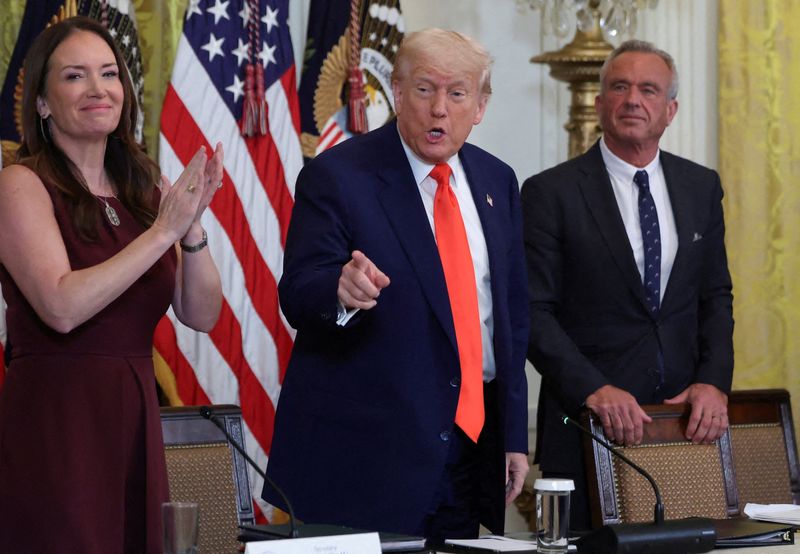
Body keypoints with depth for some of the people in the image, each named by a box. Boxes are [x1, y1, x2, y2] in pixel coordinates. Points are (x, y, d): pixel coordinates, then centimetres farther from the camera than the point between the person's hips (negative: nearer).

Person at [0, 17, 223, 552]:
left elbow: (202, 316, 5)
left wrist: (192, 228, -10)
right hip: (54, 422, -6)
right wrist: (163, 232, -18)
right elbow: (61, 307, -21)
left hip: (136, 421, 6)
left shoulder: (140, 191, 10)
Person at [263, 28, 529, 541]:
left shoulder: (496, 182, 10)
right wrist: (341, 289, -39)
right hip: (366, 450, -5)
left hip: (472, 437, 6)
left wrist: (514, 436, 12)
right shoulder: (336, 177, -8)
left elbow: (513, 315, 15)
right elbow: (298, 296, -16)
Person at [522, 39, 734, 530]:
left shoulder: (702, 187, 11)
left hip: (686, 414, 4)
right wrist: (594, 390, -20)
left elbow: (716, 298, 13)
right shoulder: (551, 193, -3)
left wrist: (714, 381, -4)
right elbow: (534, 313, -8)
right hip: (590, 420, -3)